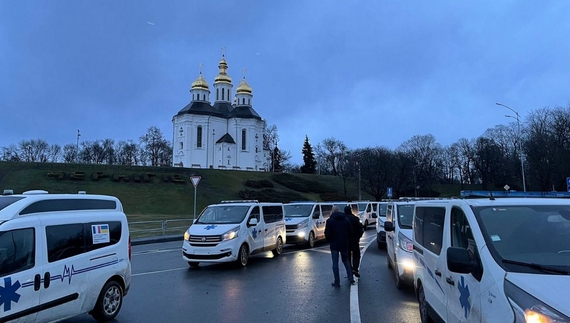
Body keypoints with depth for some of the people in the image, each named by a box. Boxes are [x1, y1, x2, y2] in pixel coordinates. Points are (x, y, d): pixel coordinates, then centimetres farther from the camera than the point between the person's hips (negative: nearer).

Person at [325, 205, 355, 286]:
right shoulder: (346, 219, 4)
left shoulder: (330, 220, -10)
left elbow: (327, 233, -11)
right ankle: (351, 278, 18)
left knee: (335, 263, 2)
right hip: (344, 244, 4)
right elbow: (350, 231, 5)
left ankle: (337, 282, 5)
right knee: (346, 260, 19)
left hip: (334, 244, -4)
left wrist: (329, 240, 8)